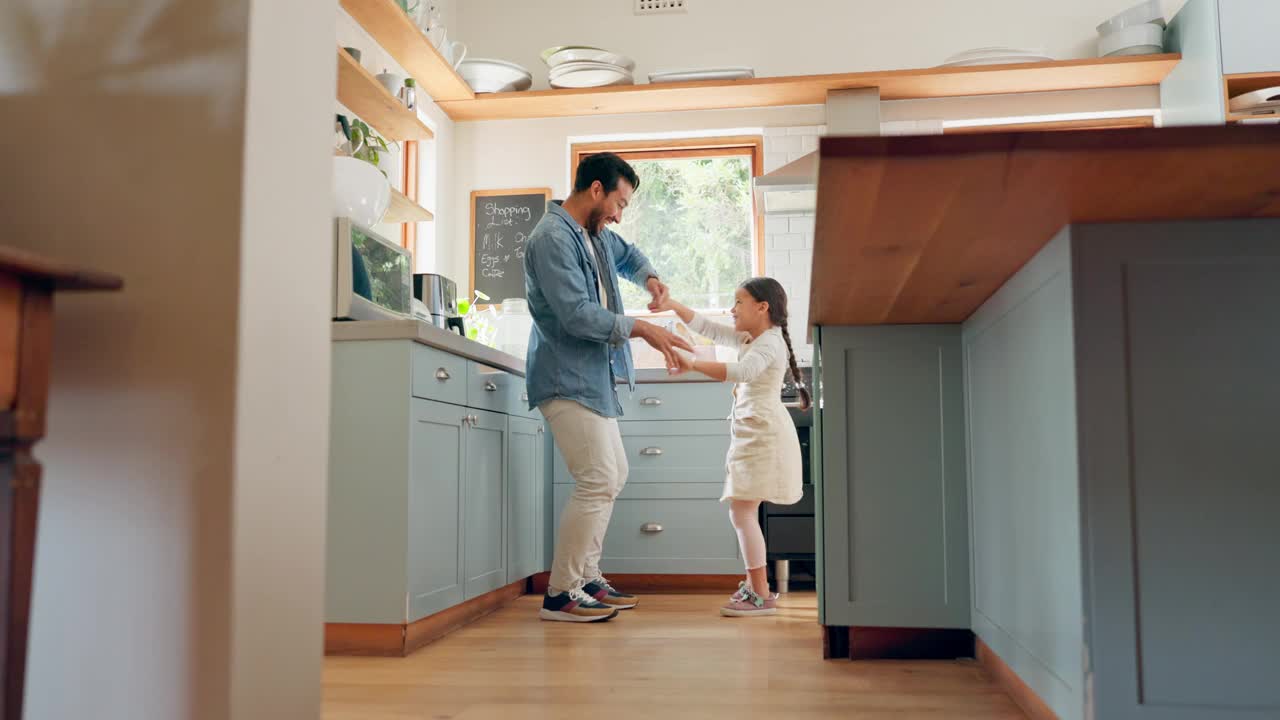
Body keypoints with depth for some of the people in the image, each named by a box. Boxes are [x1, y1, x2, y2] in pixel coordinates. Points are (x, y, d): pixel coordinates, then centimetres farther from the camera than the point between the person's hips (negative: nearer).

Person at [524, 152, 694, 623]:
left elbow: (626, 255, 36)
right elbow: (577, 314, -24)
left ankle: (586, 578, 23)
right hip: (567, 381, -11)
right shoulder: (553, 238, -17)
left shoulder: (597, 235, 14)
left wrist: (648, 278, 15)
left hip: (593, 379, 11)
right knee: (598, 482, -13)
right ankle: (560, 594, -4)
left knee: (613, 476, 15)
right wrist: (642, 330, -19)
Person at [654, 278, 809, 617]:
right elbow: (707, 328, 19)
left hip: (764, 436, -10)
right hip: (751, 435, 10)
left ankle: (762, 596, -10)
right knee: (743, 512, 14)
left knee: (741, 511, -14)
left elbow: (742, 371, -32)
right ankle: (754, 585, 25)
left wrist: (694, 364, -38)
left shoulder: (769, 343, -13)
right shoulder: (748, 338, 16)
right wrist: (673, 306, 9)